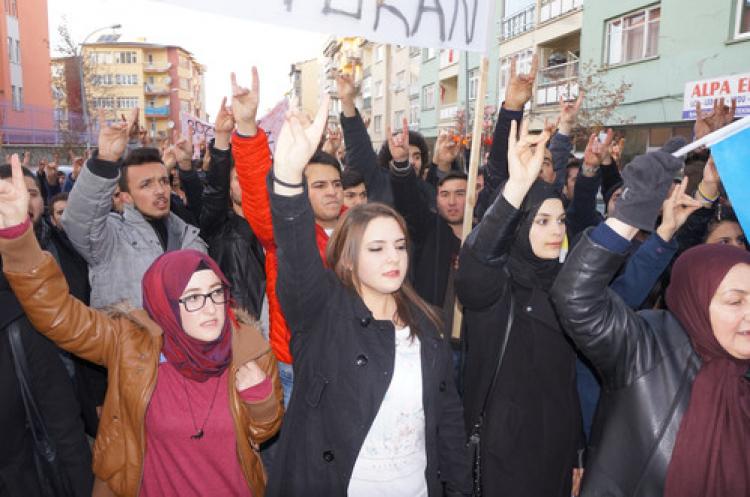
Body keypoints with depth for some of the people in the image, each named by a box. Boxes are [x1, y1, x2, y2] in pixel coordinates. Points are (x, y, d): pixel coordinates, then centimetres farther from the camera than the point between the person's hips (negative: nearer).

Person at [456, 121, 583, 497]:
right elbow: (473, 264, -41)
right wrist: (516, 187, -51)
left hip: (559, 442, 6)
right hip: (509, 446, -6)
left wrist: (578, 452, 15)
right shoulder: (496, 284, -14)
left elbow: (567, 375, 12)